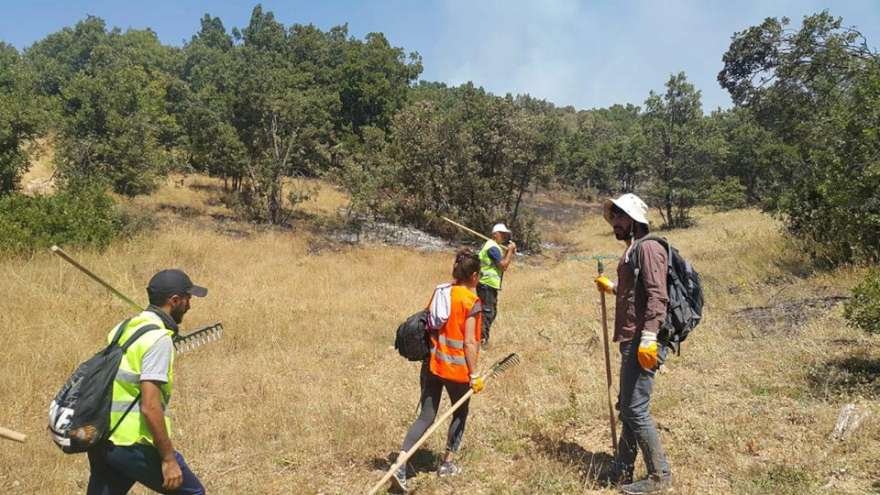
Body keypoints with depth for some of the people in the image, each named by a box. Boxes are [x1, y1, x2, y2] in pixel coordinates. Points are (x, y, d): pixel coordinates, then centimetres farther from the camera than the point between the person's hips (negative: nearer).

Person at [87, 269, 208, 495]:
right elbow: (150, 407, -22)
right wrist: (168, 459, -18)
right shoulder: (158, 339, -18)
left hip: (101, 440, 8)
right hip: (131, 444, -8)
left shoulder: (125, 327, 9)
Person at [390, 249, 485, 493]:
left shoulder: (439, 292, 3)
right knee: (460, 414, 20)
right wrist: (474, 375, -11)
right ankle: (447, 463, 30)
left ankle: (400, 467, -1)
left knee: (425, 417, 10)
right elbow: (469, 342, -18)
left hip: (431, 364, 5)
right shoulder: (472, 302, -15)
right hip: (457, 369, -5)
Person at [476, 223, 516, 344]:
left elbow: (501, 263, 16)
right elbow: (503, 266, -19)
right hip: (487, 285, -11)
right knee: (487, 312, -10)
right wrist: (510, 250, -11)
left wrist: (510, 252, 4)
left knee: (491, 312, 17)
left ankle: (483, 337, 25)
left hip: (490, 285, 11)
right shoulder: (493, 247, -16)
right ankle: (482, 338, -7)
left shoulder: (493, 246, 18)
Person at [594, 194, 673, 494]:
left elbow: (657, 296, -21)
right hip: (631, 341, 10)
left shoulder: (648, 247, -12)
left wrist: (648, 338, -28)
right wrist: (612, 287, 29)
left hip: (643, 343, -10)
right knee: (627, 407, 16)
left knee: (636, 409, -6)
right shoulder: (632, 250, 18)